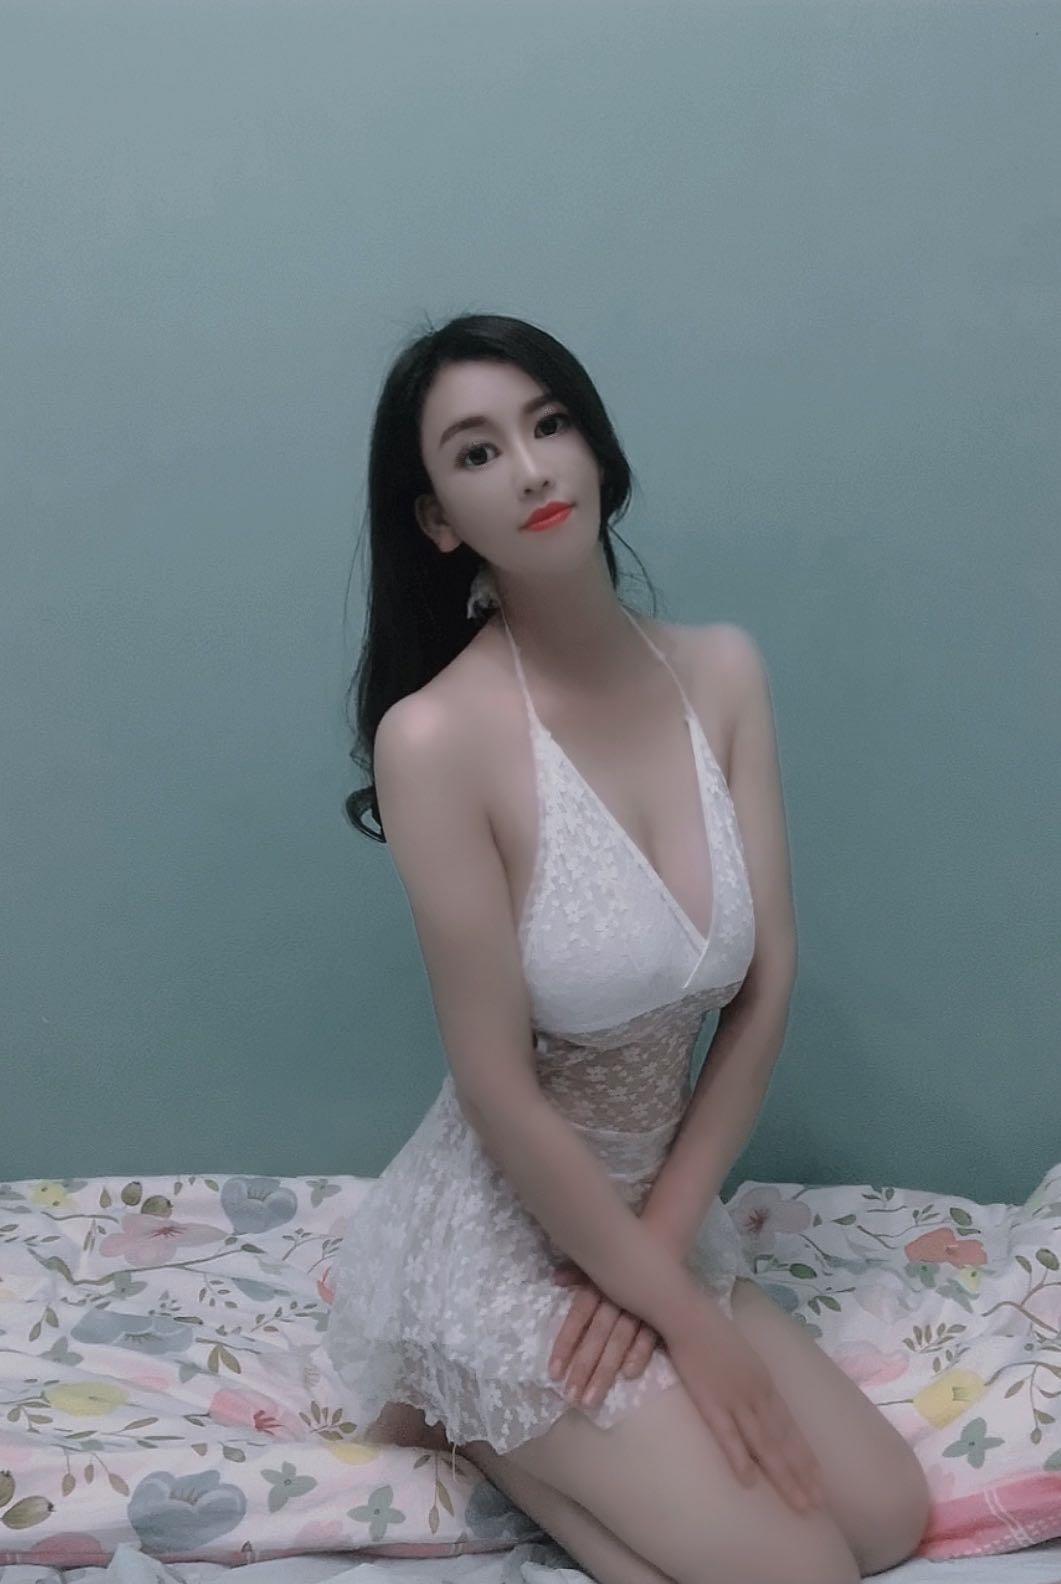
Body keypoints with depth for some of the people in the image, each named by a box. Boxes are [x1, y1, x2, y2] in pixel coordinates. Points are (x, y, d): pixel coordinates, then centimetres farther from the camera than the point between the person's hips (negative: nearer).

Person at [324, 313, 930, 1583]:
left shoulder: (722, 670, -6)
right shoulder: (438, 734, -25)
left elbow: (767, 982, -4)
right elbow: (499, 1094, -21)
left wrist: (665, 1237, -10)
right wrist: (688, 1316, -13)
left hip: (655, 1211, 6)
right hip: (500, 1238, -6)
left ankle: (531, 1419, 17)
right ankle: (470, 1415, 10)